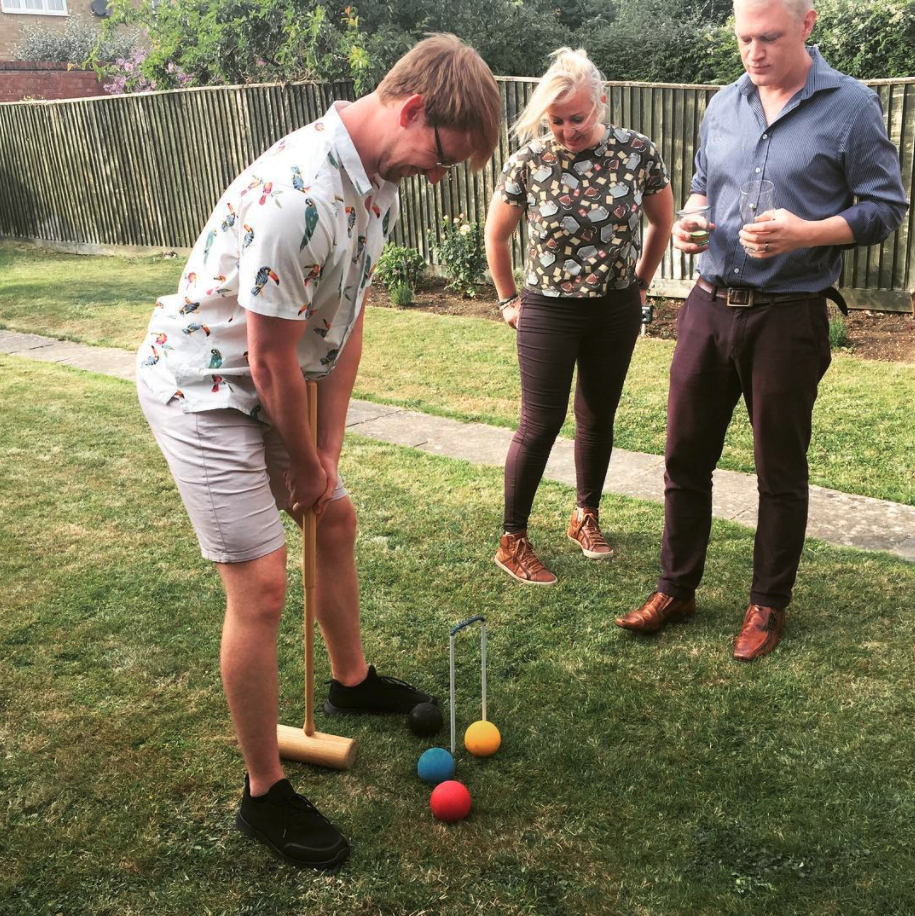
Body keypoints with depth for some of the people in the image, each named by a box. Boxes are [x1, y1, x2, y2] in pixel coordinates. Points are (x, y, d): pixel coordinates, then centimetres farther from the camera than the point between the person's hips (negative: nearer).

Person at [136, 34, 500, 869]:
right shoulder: (298, 195, -33)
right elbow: (271, 360, -25)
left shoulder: (378, 180, -2)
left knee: (336, 520, 21)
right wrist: (305, 465, -10)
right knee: (261, 583, -10)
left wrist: (328, 451, 0)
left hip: (270, 385, 10)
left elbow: (347, 322, 1)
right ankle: (265, 795, 8)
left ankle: (351, 681, 44)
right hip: (202, 387, -9)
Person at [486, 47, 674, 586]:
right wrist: (509, 300, 6)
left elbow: (663, 223, 7)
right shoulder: (528, 161, -12)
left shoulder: (638, 152, -8)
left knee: (599, 417, 13)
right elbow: (497, 235, 1)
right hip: (549, 312, -2)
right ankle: (513, 541, 11)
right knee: (541, 424, -1)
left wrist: (640, 284, 11)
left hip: (617, 310, 3)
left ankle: (587, 517, 33)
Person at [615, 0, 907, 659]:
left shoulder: (851, 106, -5)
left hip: (789, 316, -4)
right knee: (685, 456, 9)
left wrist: (806, 233, -21)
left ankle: (769, 606, 24)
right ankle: (677, 590, 25)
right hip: (709, 306, 5)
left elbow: (886, 208, -5)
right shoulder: (725, 105, 9)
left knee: (781, 472, 7)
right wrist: (690, 219, -2)